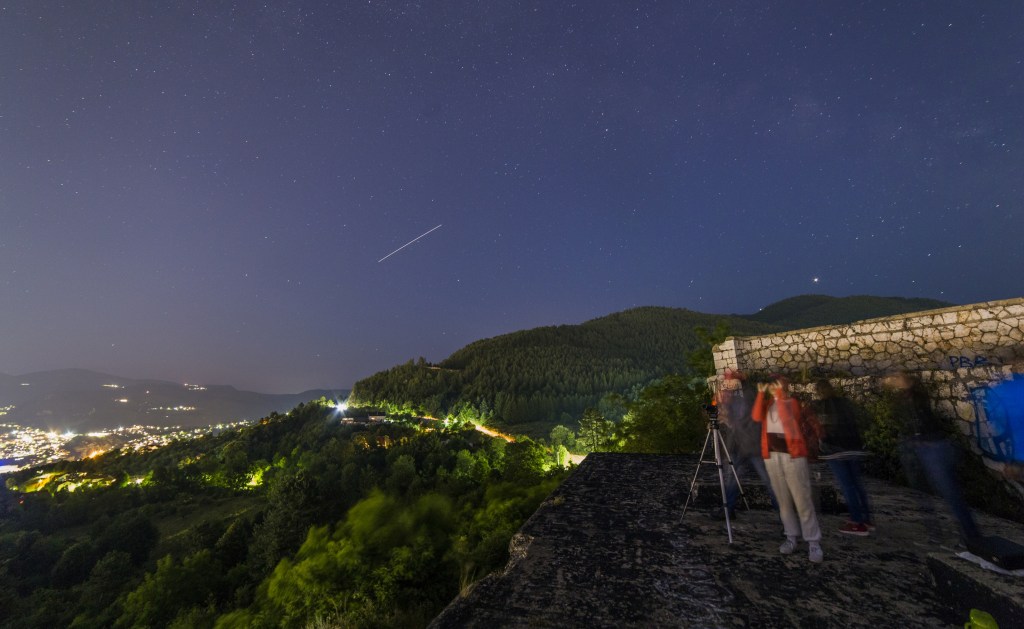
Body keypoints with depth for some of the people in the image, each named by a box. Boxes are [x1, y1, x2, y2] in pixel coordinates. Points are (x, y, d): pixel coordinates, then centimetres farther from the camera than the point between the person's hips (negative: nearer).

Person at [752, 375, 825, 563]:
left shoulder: (792, 402, -2)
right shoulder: (768, 403, 9)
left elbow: (787, 418, -20)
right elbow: (756, 417, -9)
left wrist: (780, 395, -20)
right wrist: (761, 393, -12)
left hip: (793, 455, -4)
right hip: (771, 455, 4)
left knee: (802, 499, -2)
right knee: (783, 499, 10)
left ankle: (813, 542, 9)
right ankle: (791, 537, 21)